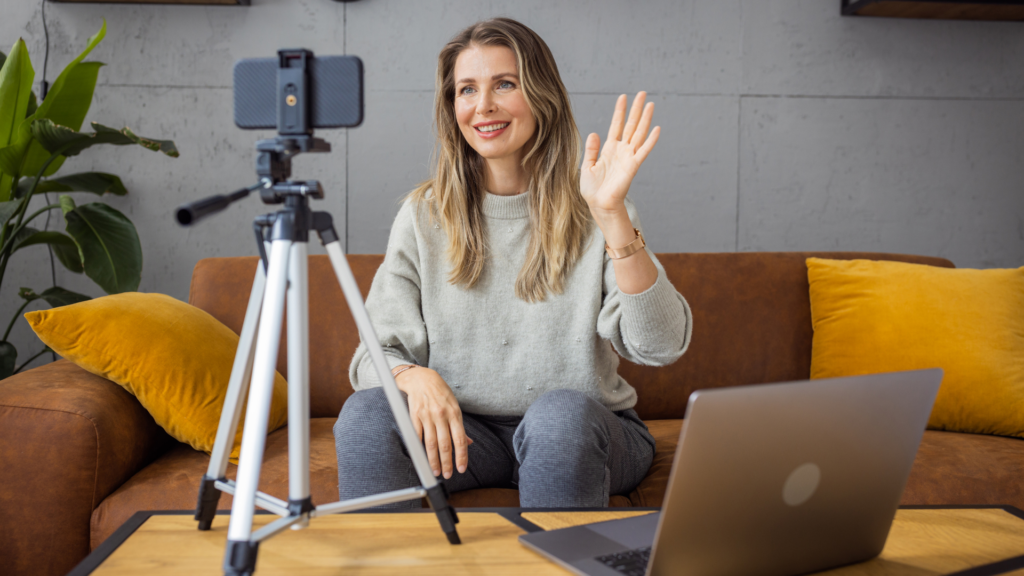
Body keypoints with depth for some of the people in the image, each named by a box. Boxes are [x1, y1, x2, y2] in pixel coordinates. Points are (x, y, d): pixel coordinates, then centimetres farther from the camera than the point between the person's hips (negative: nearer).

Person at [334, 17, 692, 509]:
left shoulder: (588, 213, -4)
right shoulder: (423, 216, 3)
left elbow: (660, 346, -17)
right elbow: (377, 352, 1)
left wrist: (613, 215, -28)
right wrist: (415, 377, -23)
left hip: (580, 432, -1)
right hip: (463, 431, 1)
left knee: (561, 412, -35)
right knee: (365, 413, -27)